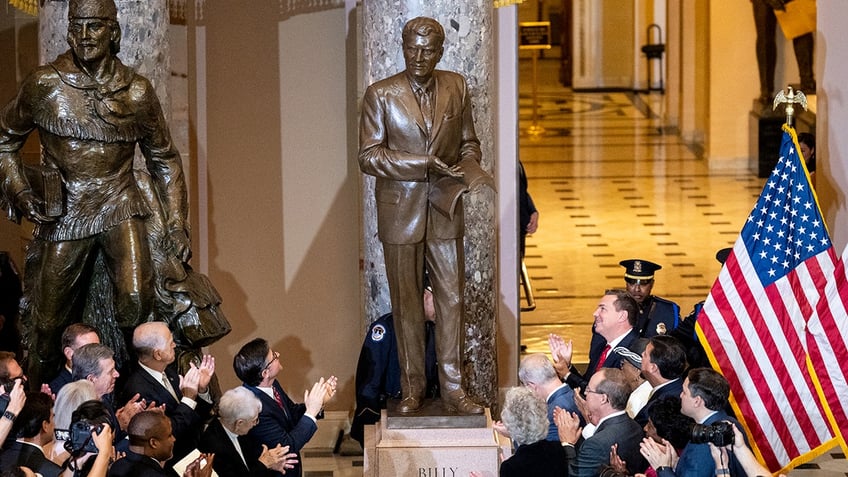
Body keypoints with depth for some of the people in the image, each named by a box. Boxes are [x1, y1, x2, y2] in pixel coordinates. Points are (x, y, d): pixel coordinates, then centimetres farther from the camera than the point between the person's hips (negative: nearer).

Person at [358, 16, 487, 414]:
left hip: (444, 213, 2)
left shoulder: (456, 88, 5)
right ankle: (412, 387, 16)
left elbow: (468, 142, 15)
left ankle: (452, 388, 6)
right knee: (406, 303, 6)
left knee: (452, 299, 1)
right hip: (400, 213, -2)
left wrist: (468, 167, -8)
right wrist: (424, 166, -19)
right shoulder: (380, 95, -5)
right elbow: (368, 156, -11)